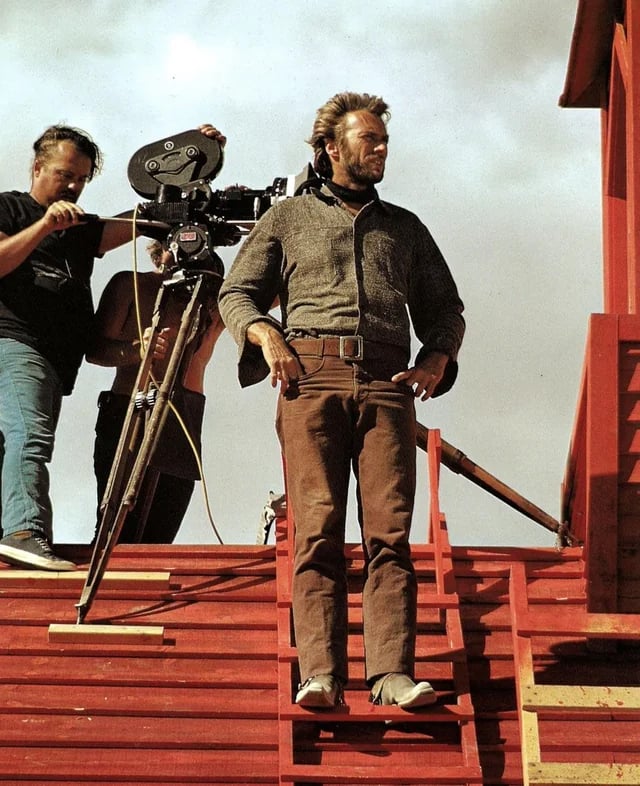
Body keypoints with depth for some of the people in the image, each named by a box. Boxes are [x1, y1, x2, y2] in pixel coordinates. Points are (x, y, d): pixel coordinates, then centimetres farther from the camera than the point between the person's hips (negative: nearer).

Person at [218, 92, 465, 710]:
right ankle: (320, 675, -21)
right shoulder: (287, 219, 22)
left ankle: (392, 674, -19)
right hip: (312, 378, -2)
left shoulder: (405, 228, 28)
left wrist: (437, 357, 7)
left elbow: (445, 308, 28)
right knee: (317, 531, -14)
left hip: (386, 383, 2)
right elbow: (236, 293, 17)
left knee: (390, 533, -12)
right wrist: (266, 335, -3)